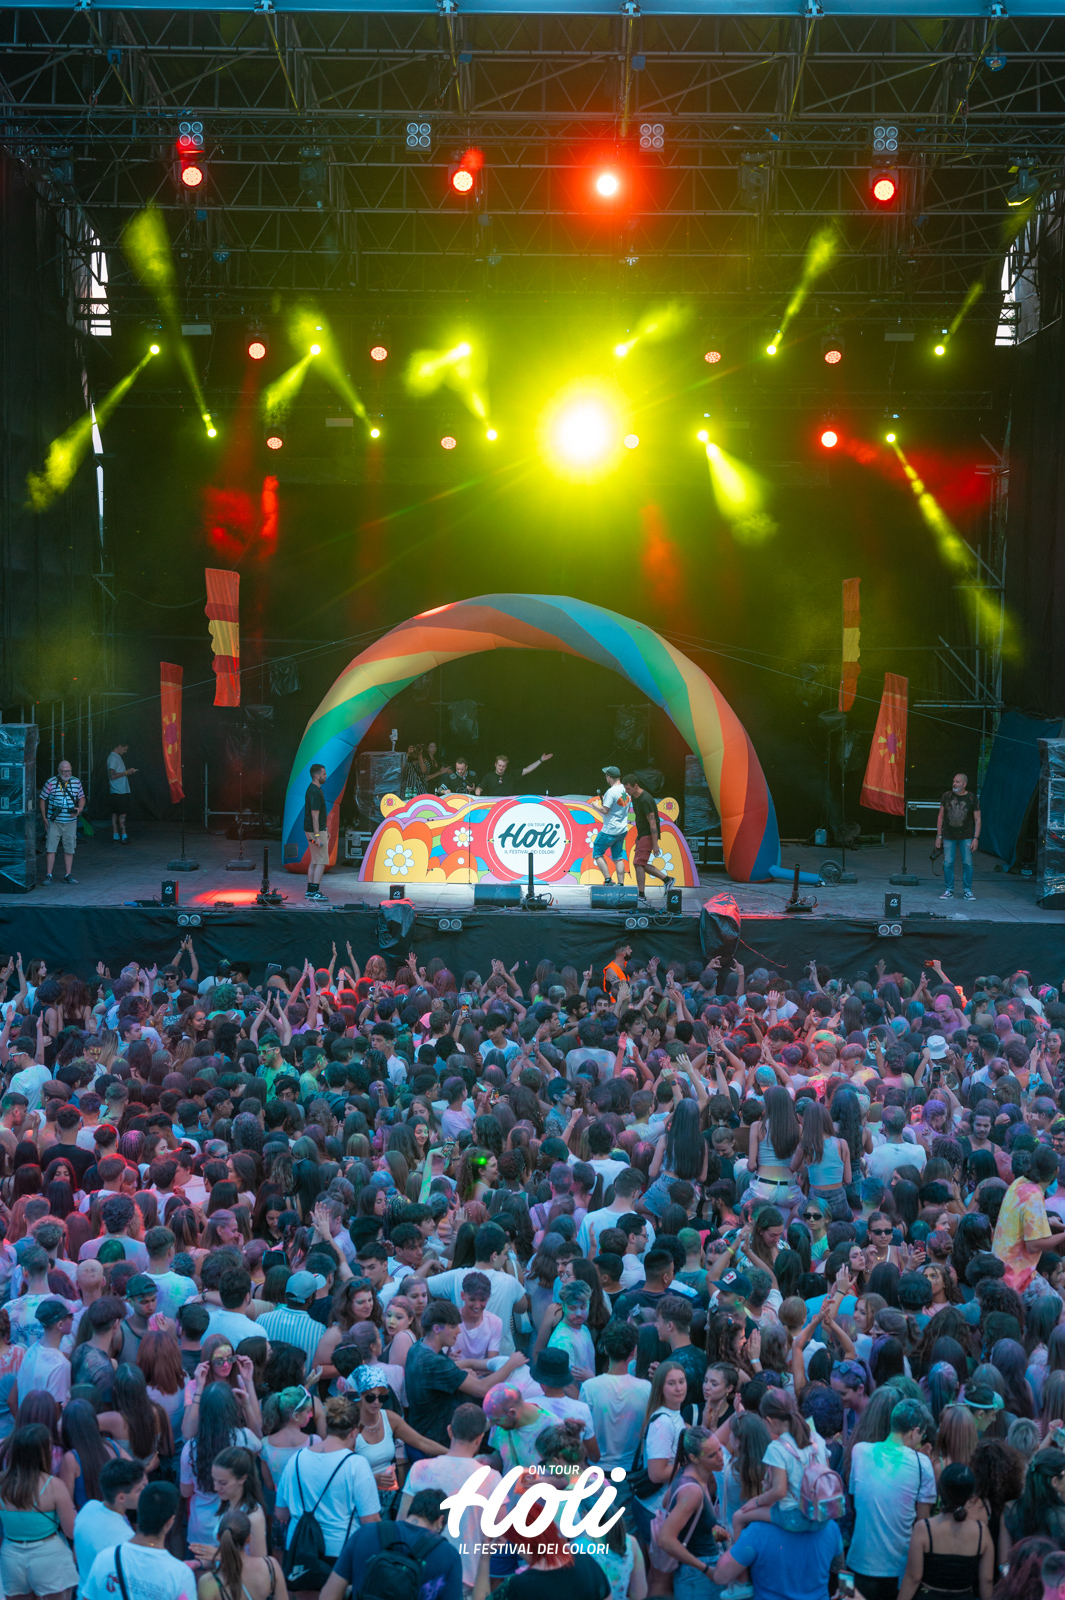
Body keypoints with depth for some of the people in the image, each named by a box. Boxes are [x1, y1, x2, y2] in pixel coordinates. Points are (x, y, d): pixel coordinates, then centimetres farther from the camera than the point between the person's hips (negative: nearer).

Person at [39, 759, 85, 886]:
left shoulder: (76, 782, 5)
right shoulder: (51, 782, -4)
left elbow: (81, 797, 16)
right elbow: (43, 799, 3)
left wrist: (79, 809, -4)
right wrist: (44, 818, -2)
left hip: (71, 822, 3)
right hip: (54, 822, -3)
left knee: (69, 849, 5)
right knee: (50, 848, -6)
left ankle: (67, 876, 12)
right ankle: (48, 876, -1)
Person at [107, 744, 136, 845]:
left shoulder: (117, 757, 17)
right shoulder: (113, 758, -13)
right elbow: (112, 776, -20)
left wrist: (128, 772, 14)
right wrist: (126, 772, -16)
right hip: (119, 791, -10)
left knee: (115, 813, 9)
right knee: (122, 814, -8)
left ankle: (116, 837, 10)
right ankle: (124, 837, -7)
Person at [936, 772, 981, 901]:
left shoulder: (972, 798, -3)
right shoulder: (947, 796, 2)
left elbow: (977, 819, 0)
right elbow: (941, 816, 8)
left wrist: (976, 838, -7)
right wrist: (939, 836, 5)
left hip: (966, 837, -1)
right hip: (949, 836, 1)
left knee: (967, 863, -1)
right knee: (948, 863, 0)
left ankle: (967, 891, 10)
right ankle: (949, 891, 9)